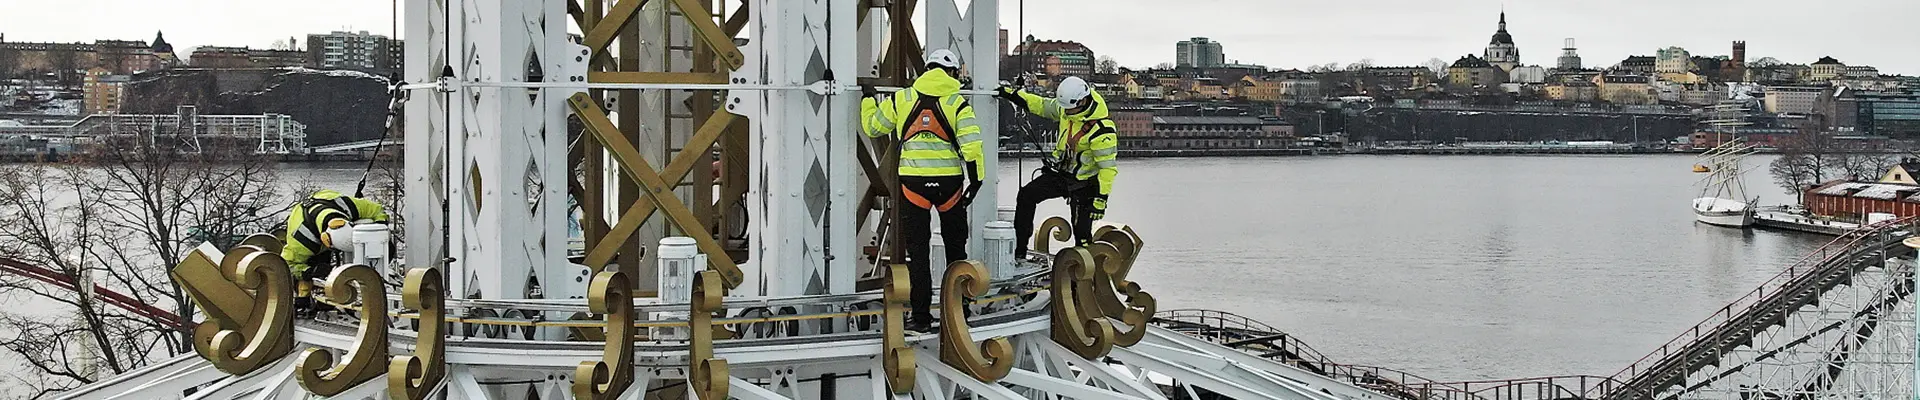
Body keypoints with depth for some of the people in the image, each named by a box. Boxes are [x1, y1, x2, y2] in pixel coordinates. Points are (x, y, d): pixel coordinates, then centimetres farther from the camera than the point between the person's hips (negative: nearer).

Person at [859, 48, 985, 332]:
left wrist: (867, 99, 33)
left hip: (912, 181, 1)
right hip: (949, 181, 0)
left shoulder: (901, 99, 5)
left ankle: (921, 317, 3)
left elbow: (872, 127, 15)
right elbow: (971, 145, -9)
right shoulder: (958, 103, 0)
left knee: (917, 250, 6)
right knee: (955, 246, 16)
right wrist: (976, 179, -3)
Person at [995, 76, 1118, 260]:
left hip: (1084, 183, -7)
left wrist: (1101, 198, -27)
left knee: (1082, 232, -7)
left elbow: (1108, 166, -25)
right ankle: (1018, 250, 4)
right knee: (1027, 196, -1)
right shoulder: (1066, 108, -7)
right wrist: (1014, 94, 6)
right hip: (1060, 173, 7)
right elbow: (1042, 106, 12)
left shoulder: (1101, 129, -28)